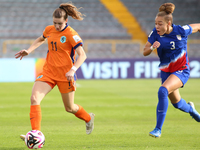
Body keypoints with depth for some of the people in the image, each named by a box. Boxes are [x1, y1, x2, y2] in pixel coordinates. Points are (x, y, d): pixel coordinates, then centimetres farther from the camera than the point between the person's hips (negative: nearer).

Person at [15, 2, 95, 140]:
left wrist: (73, 70, -34)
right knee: (34, 98, -18)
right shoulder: (49, 30, 4)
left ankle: (89, 118, 44)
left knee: (70, 108, 11)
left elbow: (82, 55, -20)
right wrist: (29, 51, 14)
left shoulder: (71, 34, -14)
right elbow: (41, 39, 28)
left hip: (65, 74, -5)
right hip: (48, 72, 5)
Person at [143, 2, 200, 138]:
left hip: (181, 71, -5)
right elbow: (145, 52, -6)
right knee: (176, 103, 18)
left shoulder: (181, 31, -19)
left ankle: (158, 129, -25)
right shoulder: (155, 34, -11)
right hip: (166, 71, 5)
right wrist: (152, 47, -27)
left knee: (163, 91, -29)